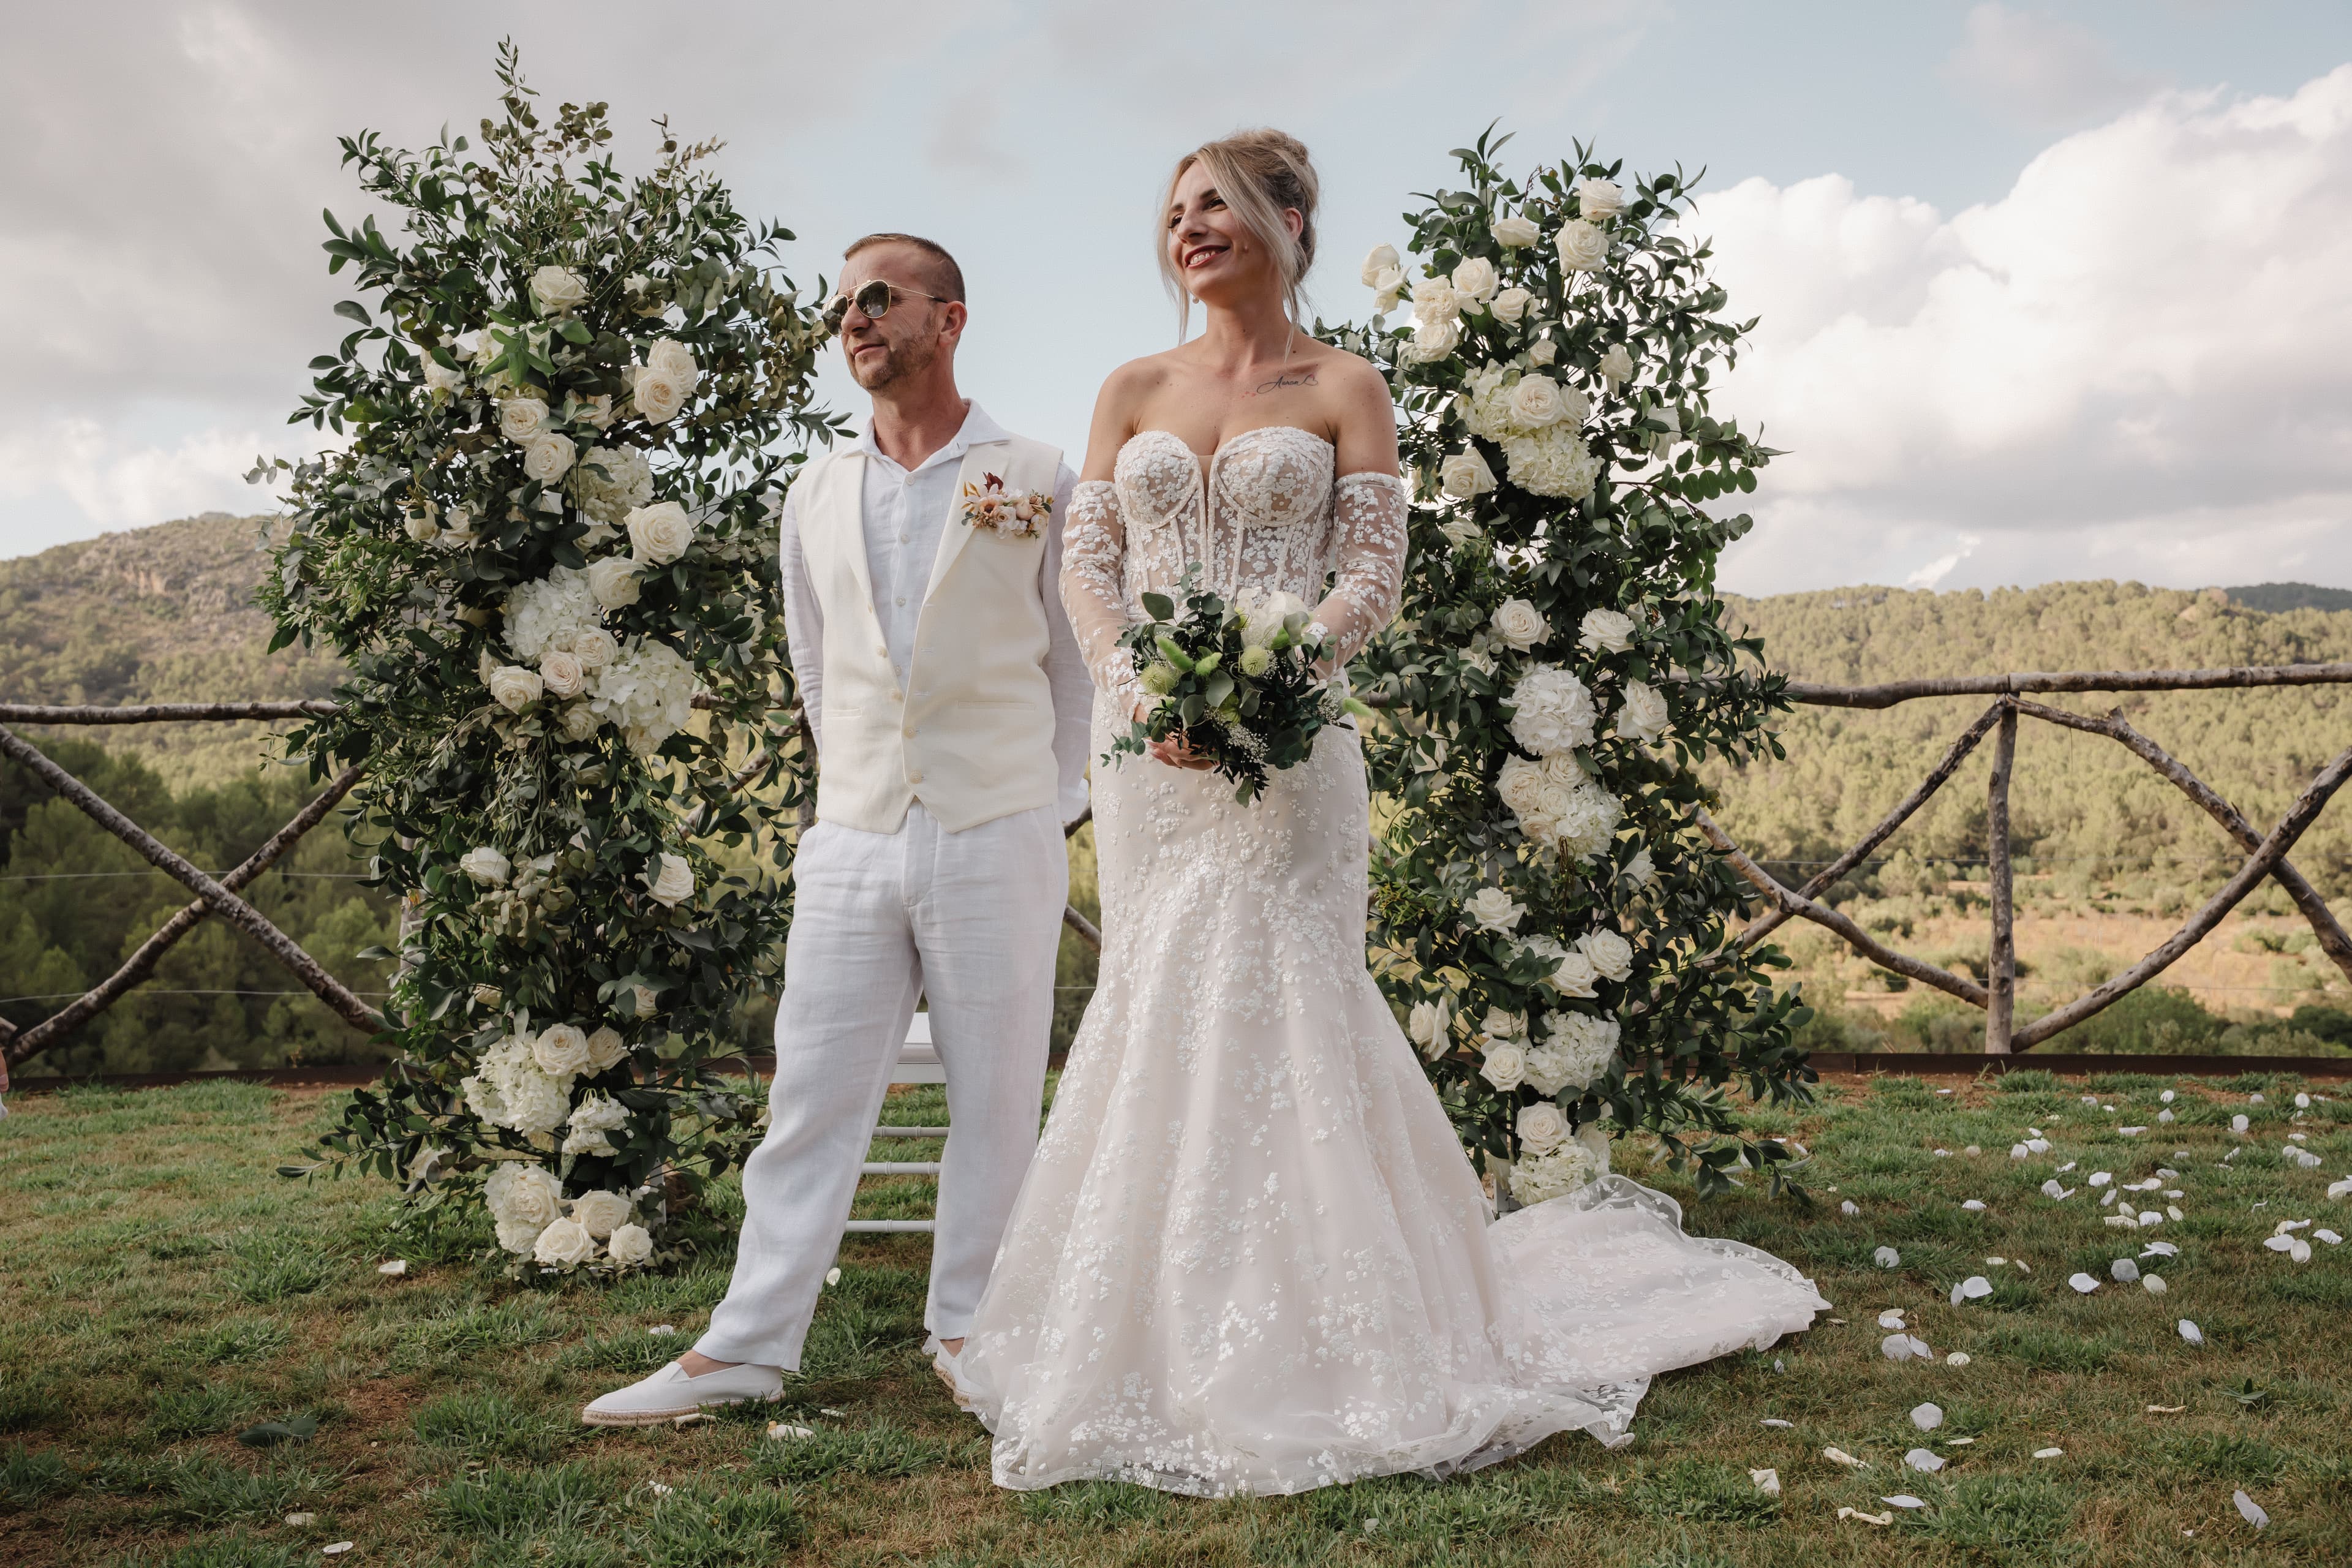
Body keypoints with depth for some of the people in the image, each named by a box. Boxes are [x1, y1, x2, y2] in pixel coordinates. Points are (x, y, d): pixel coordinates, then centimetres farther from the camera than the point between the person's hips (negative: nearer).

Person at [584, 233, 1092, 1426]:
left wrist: (1053, 804, 7)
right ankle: (749, 1345, 12)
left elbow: (1078, 657, 7)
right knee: (811, 1096, 4)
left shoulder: (1036, 480, 2)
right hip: (853, 841, 3)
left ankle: (968, 1330, 19)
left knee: (994, 1098, 5)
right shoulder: (816, 498, 12)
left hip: (997, 838, -3)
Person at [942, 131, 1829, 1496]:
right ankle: (1171, 1341, 17)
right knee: (1162, 1016, 6)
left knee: (1269, 1011, -5)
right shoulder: (1134, 391, 13)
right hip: (1148, 752, 4)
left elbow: (1371, 580, -4)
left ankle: (1303, 1345, 7)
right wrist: (1139, 684, -14)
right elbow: (1086, 562, 5)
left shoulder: (1344, 391, 4)